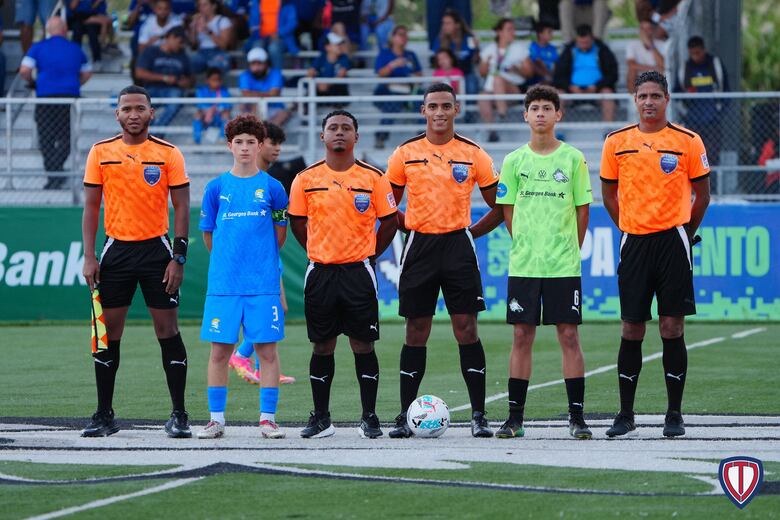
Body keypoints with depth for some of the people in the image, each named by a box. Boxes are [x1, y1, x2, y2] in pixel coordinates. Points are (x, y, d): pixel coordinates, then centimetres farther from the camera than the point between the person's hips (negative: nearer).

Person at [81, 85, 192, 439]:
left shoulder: (168, 154, -1)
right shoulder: (101, 153, 4)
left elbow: (181, 208, -1)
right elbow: (91, 206, 6)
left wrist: (178, 259, -9)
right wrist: (89, 257, -2)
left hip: (156, 249, -2)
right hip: (116, 249, 2)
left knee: (168, 330, -3)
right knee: (108, 334, 3)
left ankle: (179, 415, 2)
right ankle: (104, 415, 10)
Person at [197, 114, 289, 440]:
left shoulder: (272, 187, 3)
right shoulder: (216, 187, 5)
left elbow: (280, 231, 11)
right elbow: (208, 233, 13)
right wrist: (227, 261, 13)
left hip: (263, 284, -1)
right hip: (223, 283, 1)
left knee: (267, 349, -1)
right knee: (219, 350, 1)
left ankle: (268, 418, 5)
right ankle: (216, 419, 8)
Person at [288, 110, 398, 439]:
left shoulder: (373, 177, 0)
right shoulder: (306, 179, 4)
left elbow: (388, 222, 6)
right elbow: (297, 223, 13)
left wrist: (367, 255, 3)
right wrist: (321, 253, 8)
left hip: (358, 272, -1)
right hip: (320, 273, 1)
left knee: (363, 344, -1)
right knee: (322, 346, 5)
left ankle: (370, 418, 5)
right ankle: (321, 418, 12)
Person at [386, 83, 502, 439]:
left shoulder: (473, 155, 2)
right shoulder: (405, 155, 4)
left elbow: (499, 206, 9)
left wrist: (472, 232, 1)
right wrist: (409, 227, 0)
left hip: (458, 246, -1)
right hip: (419, 246, 1)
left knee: (467, 329, -5)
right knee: (416, 332, 3)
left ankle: (478, 415, -2)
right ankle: (405, 416, 7)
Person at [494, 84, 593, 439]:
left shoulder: (573, 159, 2)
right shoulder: (514, 161, 5)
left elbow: (582, 210, 6)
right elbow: (508, 212, 10)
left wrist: (569, 249, 5)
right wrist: (526, 246, 5)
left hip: (564, 264, -1)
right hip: (522, 264, 1)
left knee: (569, 334, -2)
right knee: (522, 336, 3)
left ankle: (577, 417, 1)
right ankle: (515, 417, 7)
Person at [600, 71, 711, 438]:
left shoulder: (688, 142, -1)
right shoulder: (617, 142, 4)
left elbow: (702, 194, 7)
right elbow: (609, 193, 14)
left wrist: (683, 233, 6)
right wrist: (630, 229, 10)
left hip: (672, 240, -2)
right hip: (634, 243, 2)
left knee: (672, 329, -2)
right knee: (631, 330, 3)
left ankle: (674, 414, 5)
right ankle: (625, 414, 11)